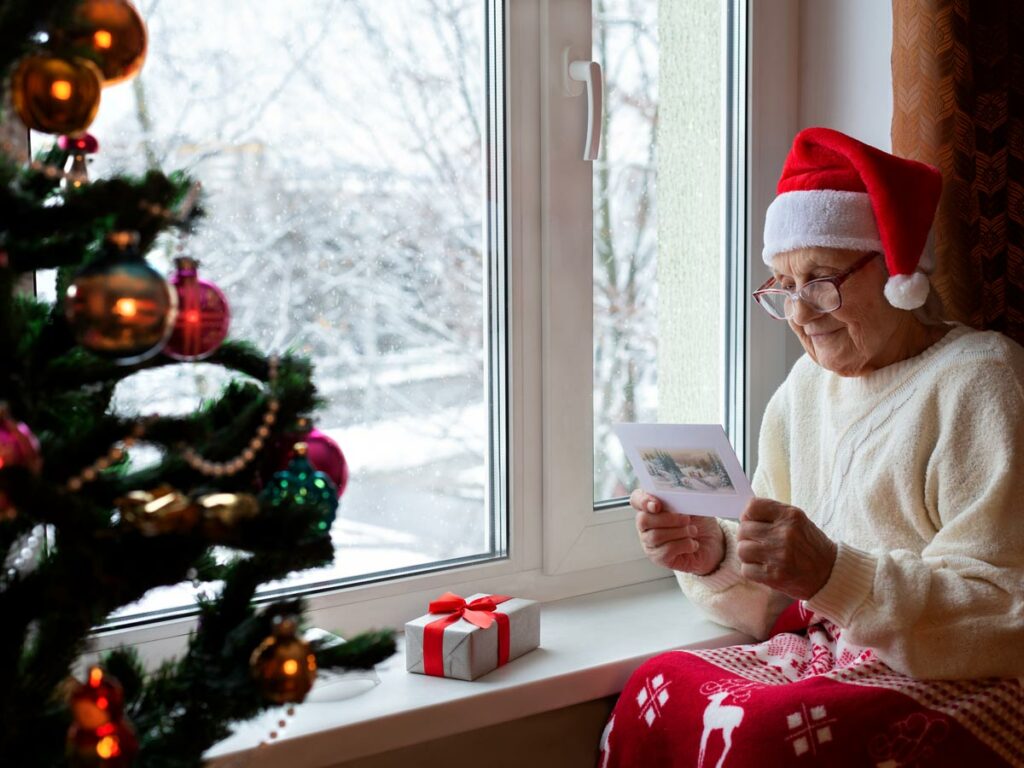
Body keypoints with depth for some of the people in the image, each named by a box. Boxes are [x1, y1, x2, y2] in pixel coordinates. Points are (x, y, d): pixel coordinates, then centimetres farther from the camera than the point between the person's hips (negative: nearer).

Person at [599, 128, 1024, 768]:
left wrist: (833, 572, -27)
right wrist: (713, 556, -7)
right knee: (661, 686, -22)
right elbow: (776, 602, 15)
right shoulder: (807, 385, 14)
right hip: (827, 656, 6)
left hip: (966, 688, -6)